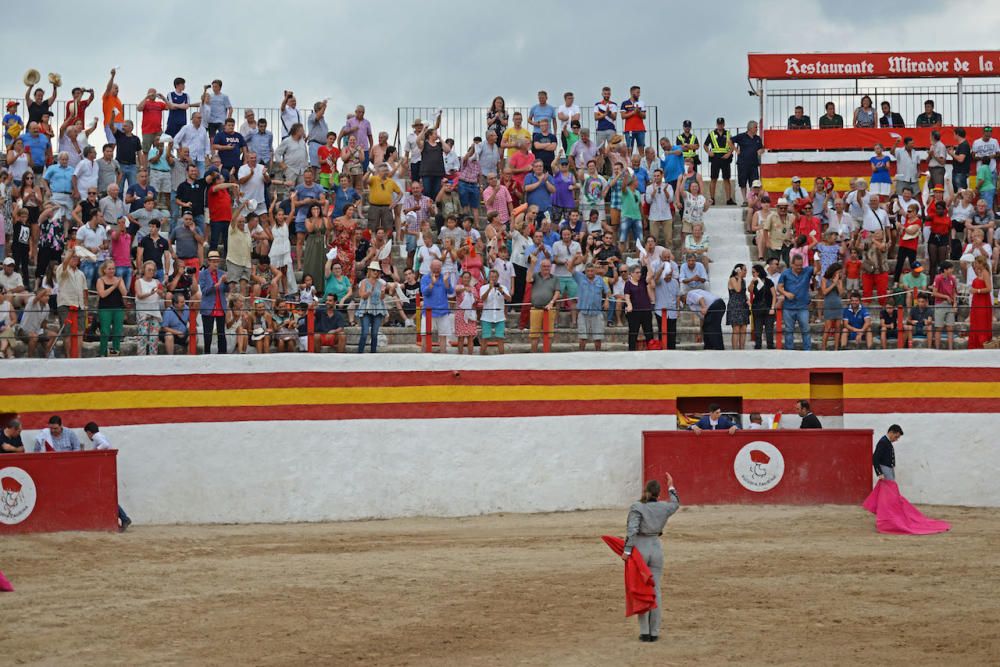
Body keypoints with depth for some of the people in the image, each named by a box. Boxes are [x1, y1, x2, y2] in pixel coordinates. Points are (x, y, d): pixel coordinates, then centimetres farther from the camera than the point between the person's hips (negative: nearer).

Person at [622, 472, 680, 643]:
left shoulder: (637, 508, -10)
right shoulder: (663, 507, 2)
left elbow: (632, 530, -20)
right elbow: (676, 504, 25)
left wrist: (627, 551, -17)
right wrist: (671, 488, 37)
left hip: (639, 548, -3)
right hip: (656, 548, 3)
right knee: (655, 590, 8)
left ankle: (644, 632, 4)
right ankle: (654, 632, 8)